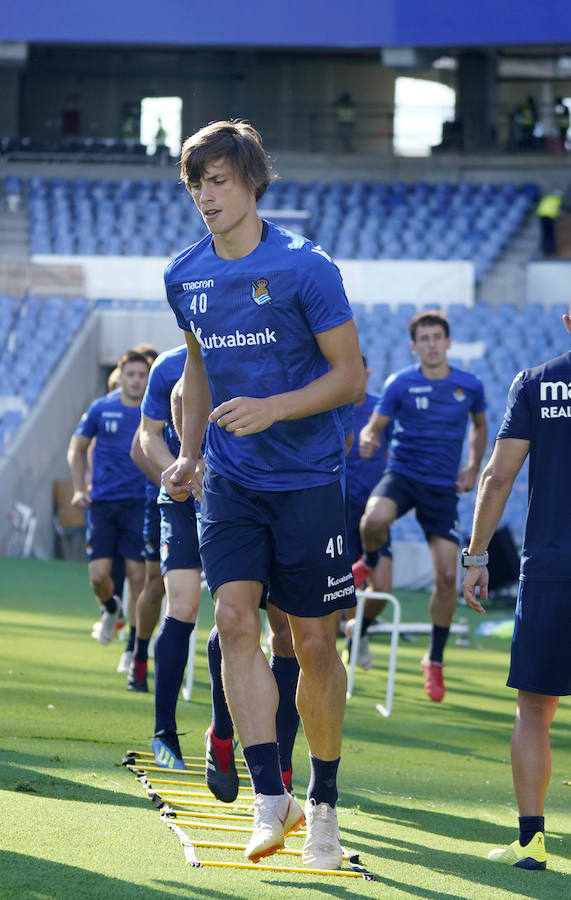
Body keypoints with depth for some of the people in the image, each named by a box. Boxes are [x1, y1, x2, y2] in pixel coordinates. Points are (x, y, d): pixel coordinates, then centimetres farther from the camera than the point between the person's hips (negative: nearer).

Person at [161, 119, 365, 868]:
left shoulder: (306, 269, -11)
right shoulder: (185, 277, 5)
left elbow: (350, 377, -9)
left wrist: (271, 408, -22)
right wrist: (187, 455, 11)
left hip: (308, 477, -3)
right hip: (231, 481, 4)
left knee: (314, 643, 1)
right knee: (235, 618, -15)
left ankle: (323, 804, 18)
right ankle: (270, 798, -16)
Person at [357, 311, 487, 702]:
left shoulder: (470, 386, 3)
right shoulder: (400, 384, -3)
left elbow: (480, 425, 20)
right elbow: (374, 426, -3)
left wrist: (473, 469, 7)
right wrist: (367, 440, -28)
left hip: (443, 487, 2)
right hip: (402, 474, -2)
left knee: (447, 575, -5)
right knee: (374, 519, -37)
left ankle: (435, 660, 13)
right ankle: (369, 562, 1)